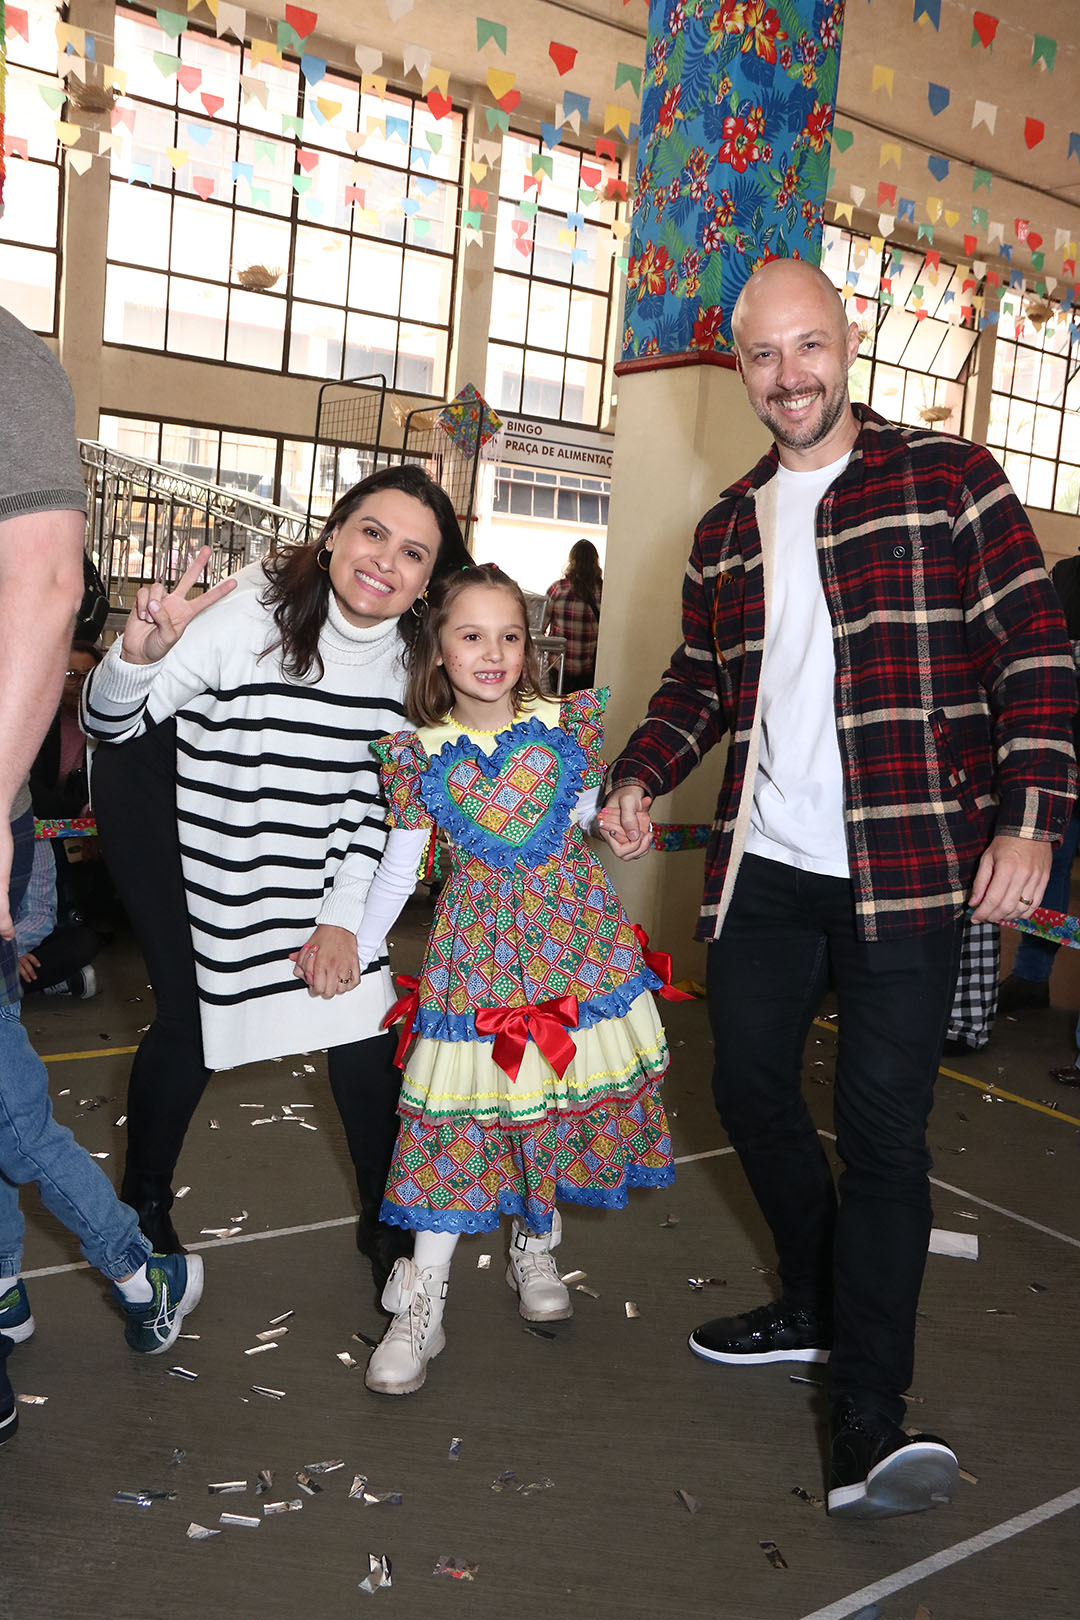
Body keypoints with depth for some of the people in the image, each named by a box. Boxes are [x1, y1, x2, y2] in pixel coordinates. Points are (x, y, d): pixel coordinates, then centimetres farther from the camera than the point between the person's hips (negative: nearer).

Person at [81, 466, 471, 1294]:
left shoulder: (409, 659, -12)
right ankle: (145, 1202, 24)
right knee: (192, 1016, -6)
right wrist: (138, 655, -42)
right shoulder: (249, 616, -27)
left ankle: (383, 1219, 18)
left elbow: (376, 793, -3)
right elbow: (110, 723, -20)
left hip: (304, 844, 4)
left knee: (364, 1016, -3)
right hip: (167, 817, -4)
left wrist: (345, 915, -10)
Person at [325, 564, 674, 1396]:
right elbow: (399, 868, 3)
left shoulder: (564, 726, -3)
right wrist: (354, 952, 5)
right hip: (476, 940, -1)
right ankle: (423, 1304, 6)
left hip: (571, 931, 2)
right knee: (460, 1104, -2)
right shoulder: (421, 753, -4)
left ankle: (535, 1249, 31)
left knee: (563, 1088, 7)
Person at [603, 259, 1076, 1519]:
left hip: (906, 871, -5)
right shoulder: (727, 529, 14)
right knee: (751, 1090, 13)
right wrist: (641, 773, 3)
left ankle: (867, 1418, 7)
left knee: (882, 1129, -4)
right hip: (762, 869, 6)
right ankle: (817, 1306, 37)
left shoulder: (949, 481, -1)